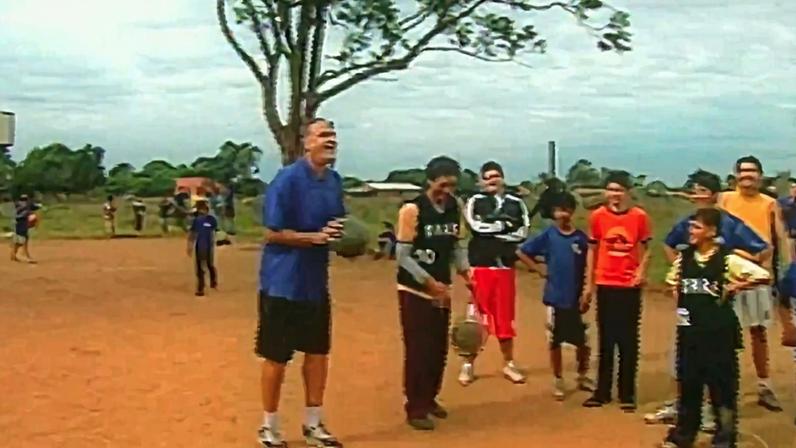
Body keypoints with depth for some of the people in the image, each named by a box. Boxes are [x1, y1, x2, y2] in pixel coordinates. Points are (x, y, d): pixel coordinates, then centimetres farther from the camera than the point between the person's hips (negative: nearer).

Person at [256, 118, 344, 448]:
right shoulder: (287, 179, -17)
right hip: (283, 283, -7)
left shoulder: (334, 181, 6)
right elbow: (272, 233, -17)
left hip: (316, 282, 8)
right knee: (276, 357, 4)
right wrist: (316, 237, -26)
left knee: (318, 351, 14)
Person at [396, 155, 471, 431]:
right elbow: (402, 255, -16)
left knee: (439, 349, 13)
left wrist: (464, 271, -4)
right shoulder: (412, 210, -15)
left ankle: (430, 398, 30)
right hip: (415, 291, -6)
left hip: (441, 290, 6)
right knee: (418, 350, -4)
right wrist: (429, 282, -22)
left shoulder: (454, 208, 4)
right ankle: (415, 409, 7)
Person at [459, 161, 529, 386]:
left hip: (506, 267, 2)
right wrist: (505, 225, -9)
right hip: (480, 266, -2)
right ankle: (468, 364, 12)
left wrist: (490, 229, -11)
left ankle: (509, 364, 22)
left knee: (505, 317, 10)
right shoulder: (475, 202, 1)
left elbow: (522, 232, -5)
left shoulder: (516, 204, 8)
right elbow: (476, 226, -16)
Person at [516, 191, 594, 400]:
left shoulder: (581, 238, -1)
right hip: (555, 297, -1)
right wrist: (539, 269, -4)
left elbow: (589, 268, 5)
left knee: (583, 341, 7)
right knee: (555, 341, 7)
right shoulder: (547, 236, -4)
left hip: (576, 298, 1)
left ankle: (583, 377, 28)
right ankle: (558, 380, 20)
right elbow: (522, 252, 1)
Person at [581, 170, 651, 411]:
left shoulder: (639, 216, -4)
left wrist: (641, 272, -15)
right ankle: (602, 391, 17)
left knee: (628, 341, 5)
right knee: (606, 339, 9)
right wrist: (589, 284, 6)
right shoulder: (597, 216, 0)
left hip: (630, 285, -1)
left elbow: (645, 249, 3)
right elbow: (592, 251, 7)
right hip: (605, 284, 1)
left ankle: (627, 394, 13)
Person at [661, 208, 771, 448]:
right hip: (689, 330, 5)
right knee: (688, 383, 14)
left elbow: (763, 276, -17)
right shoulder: (684, 257, 5)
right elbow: (672, 280, 24)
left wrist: (734, 287, -14)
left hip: (719, 331, -5)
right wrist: (677, 291, 5)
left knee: (722, 384, 3)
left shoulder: (727, 259, -11)